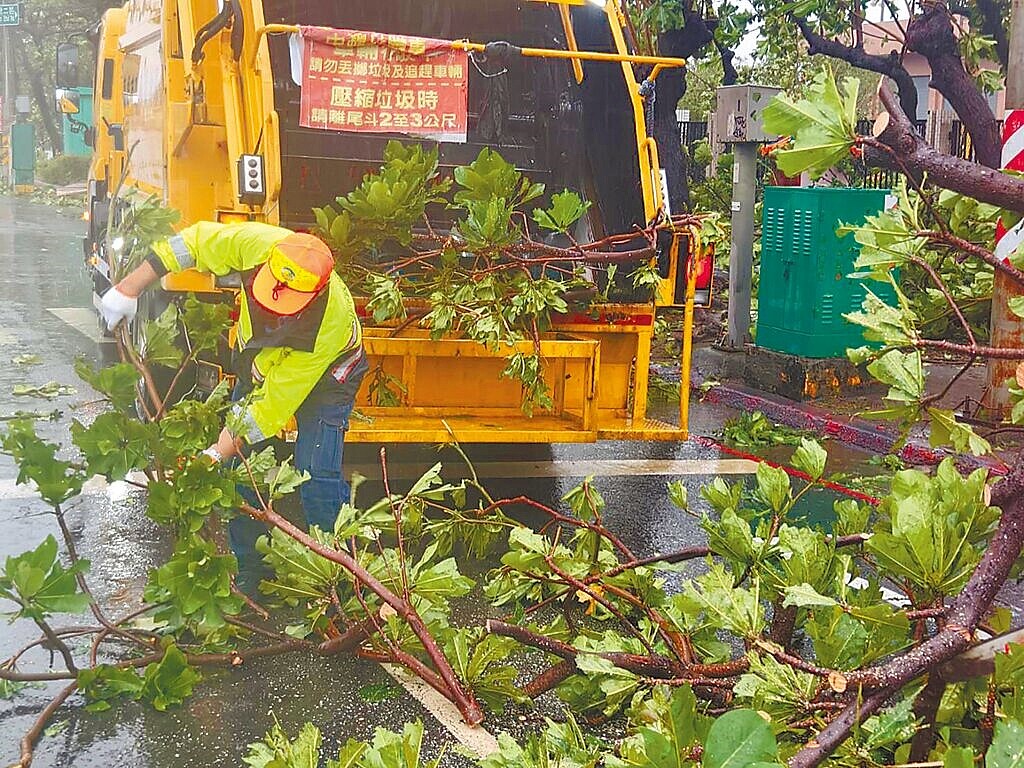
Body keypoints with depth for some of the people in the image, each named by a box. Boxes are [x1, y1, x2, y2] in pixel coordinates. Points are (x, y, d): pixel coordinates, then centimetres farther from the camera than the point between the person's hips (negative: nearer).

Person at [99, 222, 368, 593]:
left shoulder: (329, 323, -42)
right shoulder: (257, 243, -35)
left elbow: (273, 404, -35)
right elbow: (194, 242, -17)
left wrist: (218, 454, -36)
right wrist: (129, 288, -20)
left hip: (322, 376, -5)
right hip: (258, 363, 5)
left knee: (317, 479, -19)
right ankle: (250, 571, 12)